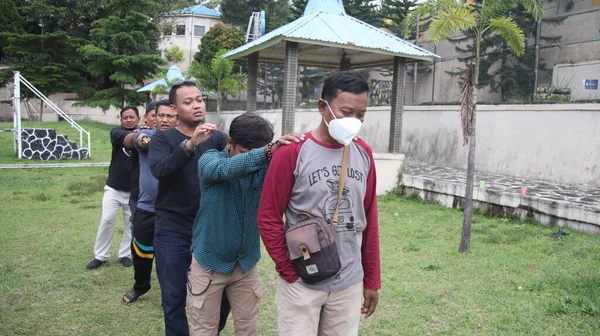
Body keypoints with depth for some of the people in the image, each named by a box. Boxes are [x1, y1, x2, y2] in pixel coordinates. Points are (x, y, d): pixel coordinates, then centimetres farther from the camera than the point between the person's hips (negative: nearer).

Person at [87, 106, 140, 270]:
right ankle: (100, 256, 13)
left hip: (134, 189, 0)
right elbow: (125, 139, -30)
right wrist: (135, 135, -53)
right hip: (114, 187, 0)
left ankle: (125, 254, 23)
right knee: (106, 220, -1)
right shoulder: (116, 132, -7)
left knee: (130, 223, 8)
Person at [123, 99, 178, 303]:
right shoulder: (146, 134, -3)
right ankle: (140, 285, 43)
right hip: (146, 207, 2)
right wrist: (144, 139, -50)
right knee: (140, 251, 18)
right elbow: (140, 139, -26)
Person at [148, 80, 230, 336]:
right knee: (174, 298, 8)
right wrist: (190, 144, -33)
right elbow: (159, 170, -19)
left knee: (221, 295, 9)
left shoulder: (216, 138, 5)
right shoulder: (163, 138, -1)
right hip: (172, 231, -2)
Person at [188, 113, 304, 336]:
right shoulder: (210, 160, -15)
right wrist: (268, 151, -53)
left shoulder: (265, 167, -9)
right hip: (209, 262, -2)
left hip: (246, 264, 2)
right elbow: (227, 168, -37)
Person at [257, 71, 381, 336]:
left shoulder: (364, 153, 2)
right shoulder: (292, 152, -12)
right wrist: (290, 273, -8)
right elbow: (268, 219, -8)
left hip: (350, 284, 4)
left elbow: (369, 221, 7)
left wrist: (372, 280, 9)